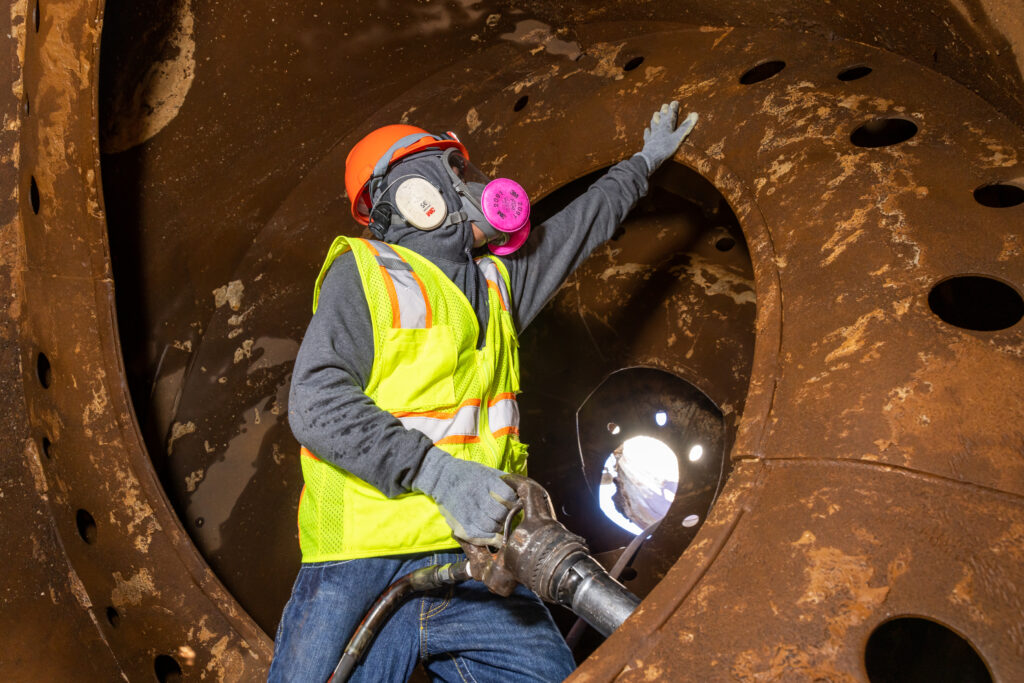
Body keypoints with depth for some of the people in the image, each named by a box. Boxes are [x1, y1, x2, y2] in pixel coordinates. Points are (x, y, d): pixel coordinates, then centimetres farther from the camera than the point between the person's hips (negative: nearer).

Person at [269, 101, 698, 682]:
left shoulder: (496, 280, 20)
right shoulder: (364, 271, 0)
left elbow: (577, 229, 35)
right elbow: (318, 403, -12)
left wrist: (645, 162, 48)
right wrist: (436, 470, -22)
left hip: (476, 557, 5)